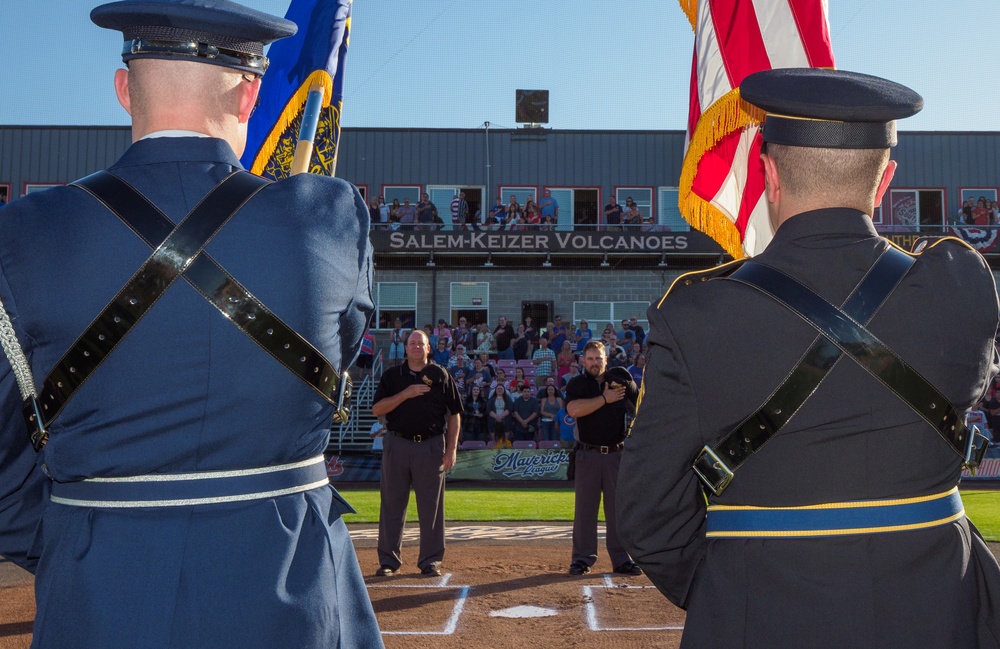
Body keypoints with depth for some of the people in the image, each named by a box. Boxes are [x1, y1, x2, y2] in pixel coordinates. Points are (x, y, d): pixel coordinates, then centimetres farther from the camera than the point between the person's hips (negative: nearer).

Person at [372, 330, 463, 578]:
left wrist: (452, 448, -2)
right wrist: (406, 393, -12)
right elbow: (377, 409, -1)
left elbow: (454, 414, 6)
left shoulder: (440, 376, 7)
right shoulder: (392, 376, 9)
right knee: (392, 504, 4)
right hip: (397, 445, 1)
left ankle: (430, 561, 11)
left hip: (431, 446, -1)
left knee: (431, 506, 2)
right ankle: (389, 560, 13)